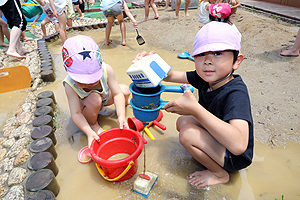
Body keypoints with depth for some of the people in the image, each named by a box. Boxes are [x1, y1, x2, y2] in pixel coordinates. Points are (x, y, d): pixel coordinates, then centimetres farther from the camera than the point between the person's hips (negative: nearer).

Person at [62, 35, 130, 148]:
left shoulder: (106, 70, -33)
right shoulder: (70, 85, -35)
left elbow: (117, 94, -27)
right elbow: (76, 113, -34)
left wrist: (121, 116, -40)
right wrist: (89, 132, -48)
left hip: (104, 97, 3)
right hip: (84, 105, -3)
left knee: (125, 90, -17)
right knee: (94, 99, -37)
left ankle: (123, 103, 21)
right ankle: (93, 123, -6)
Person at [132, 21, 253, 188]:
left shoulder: (236, 93, -34)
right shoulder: (204, 78, -11)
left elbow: (238, 145, -47)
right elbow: (171, 76, -1)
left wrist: (195, 109, -47)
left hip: (237, 158, -7)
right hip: (216, 138, 8)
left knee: (187, 133, -23)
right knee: (182, 121, 5)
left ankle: (219, 173, 3)